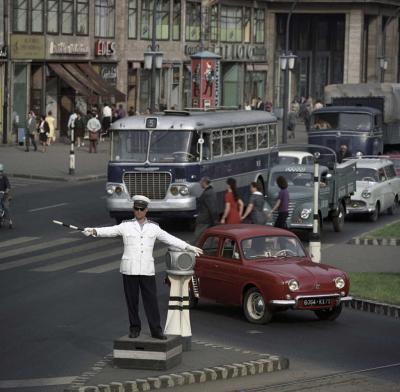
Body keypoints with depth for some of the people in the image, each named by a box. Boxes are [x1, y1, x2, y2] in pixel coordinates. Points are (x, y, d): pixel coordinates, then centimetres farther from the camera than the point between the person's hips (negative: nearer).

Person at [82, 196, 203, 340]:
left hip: (147, 270, 1)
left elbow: (170, 239, 14)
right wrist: (94, 231, -25)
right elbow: (109, 231, -7)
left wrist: (189, 247, 12)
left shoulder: (153, 228, 11)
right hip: (129, 270, -1)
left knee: (151, 301, -3)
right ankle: (134, 329, 13)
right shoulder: (126, 226, 5)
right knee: (132, 301, 3)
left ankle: (156, 330, 0)